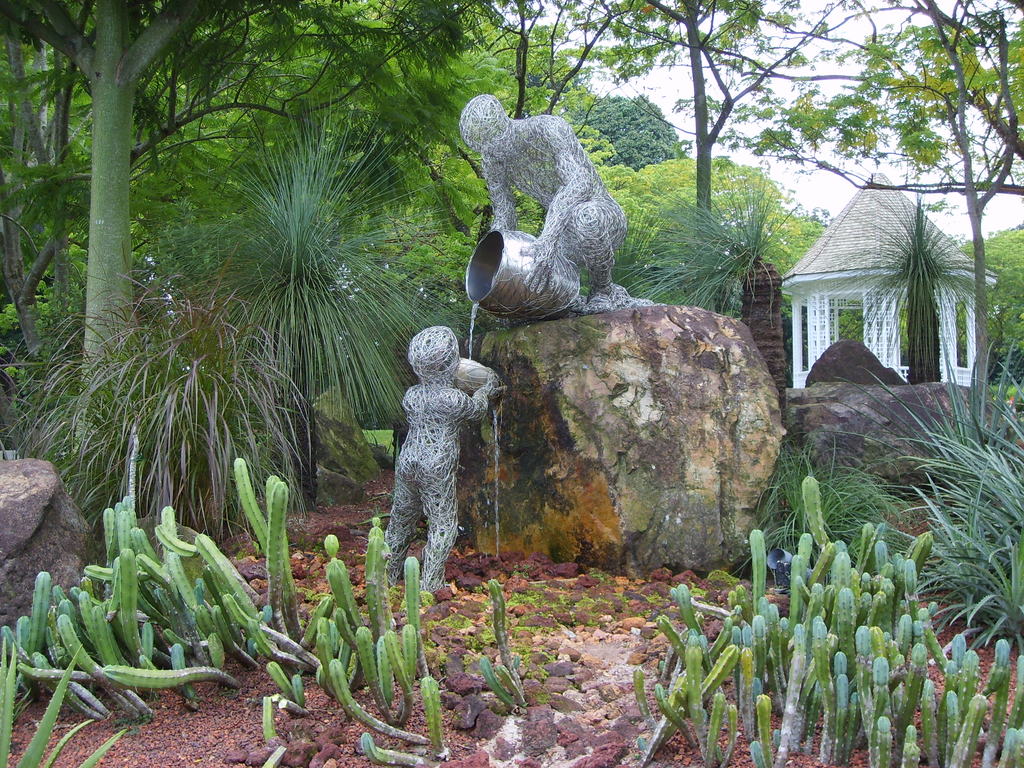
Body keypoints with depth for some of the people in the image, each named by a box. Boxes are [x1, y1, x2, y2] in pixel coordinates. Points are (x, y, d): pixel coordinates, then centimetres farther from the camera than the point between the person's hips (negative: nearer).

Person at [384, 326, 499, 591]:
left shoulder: (411, 395, 4)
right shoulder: (453, 399, -15)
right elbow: (476, 410, 6)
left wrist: (482, 391, 30)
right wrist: (485, 390, 27)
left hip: (406, 464, 6)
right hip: (437, 470, -6)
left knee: (401, 519, 18)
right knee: (443, 524, 6)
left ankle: (388, 576, 30)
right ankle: (430, 585, 7)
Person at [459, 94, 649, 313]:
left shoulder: (549, 127, -25)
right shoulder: (493, 162, -5)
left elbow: (580, 182, -40)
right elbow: (504, 223, 2)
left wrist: (548, 237, -52)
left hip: (606, 219, -7)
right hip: (570, 239, 7)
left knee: (583, 217, -45)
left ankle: (604, 289, -14)